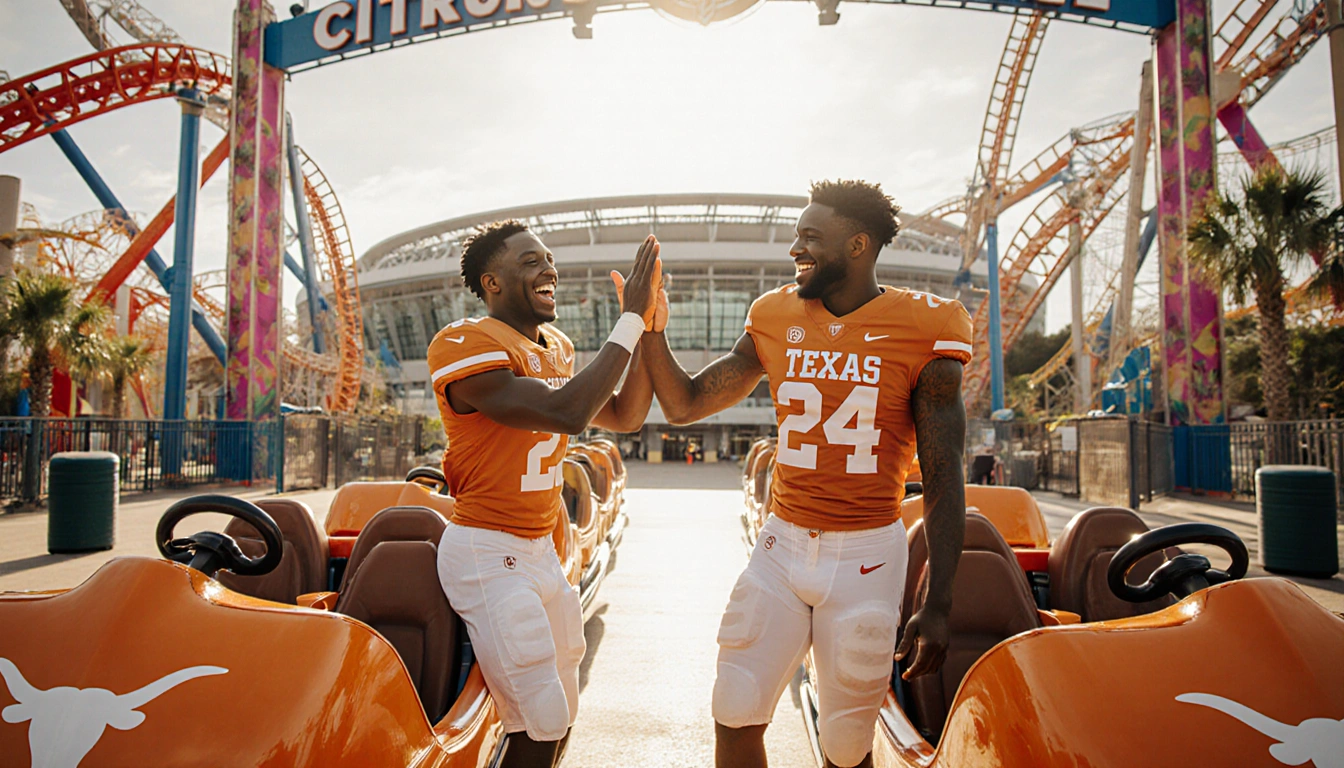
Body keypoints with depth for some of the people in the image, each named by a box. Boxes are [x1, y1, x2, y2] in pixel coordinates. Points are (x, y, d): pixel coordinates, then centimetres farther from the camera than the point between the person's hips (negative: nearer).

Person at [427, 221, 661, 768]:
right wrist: (629, 321, -20)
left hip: (541, 551, 9)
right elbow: (567, 413, -27)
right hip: (488, 553, -8)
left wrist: (648, 325, 3)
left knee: (559, 718, 14)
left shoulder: (558, 348, 13)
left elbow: (624, 416, 13)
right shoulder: (466, 344, -15)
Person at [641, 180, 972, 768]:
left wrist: (938, 604, -7)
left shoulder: (920, 332, -6)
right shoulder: (776, 320, 5)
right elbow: (685, 404, 11)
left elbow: (942, 479, -5)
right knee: (736, 714, 4)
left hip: (866, 554, -3)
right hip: (782, 544, 3)